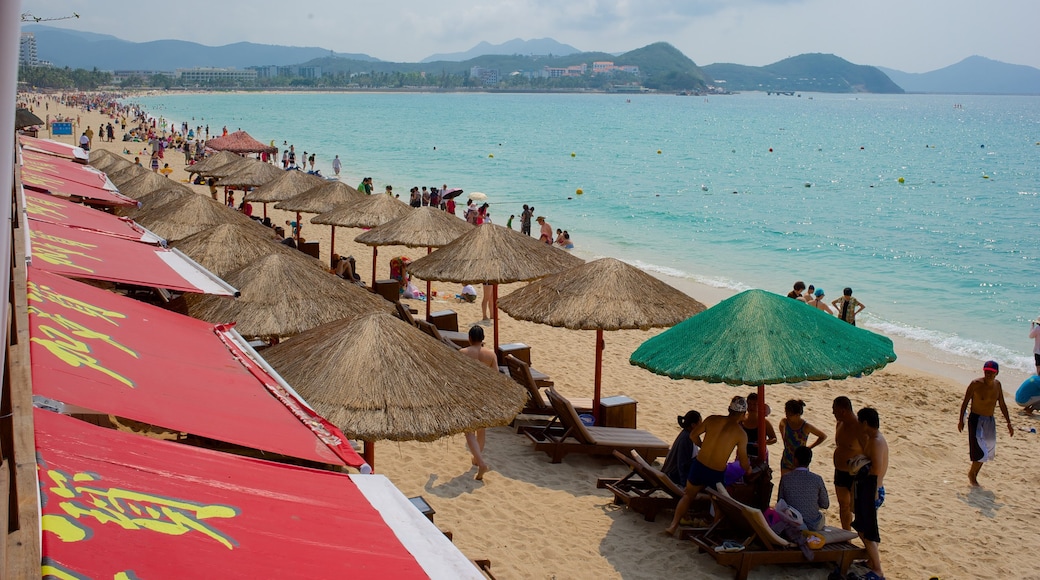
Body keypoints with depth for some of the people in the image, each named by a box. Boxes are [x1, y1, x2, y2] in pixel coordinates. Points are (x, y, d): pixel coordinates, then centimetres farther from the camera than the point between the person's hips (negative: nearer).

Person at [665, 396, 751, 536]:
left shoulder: (712, 420, -5)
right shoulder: (741, 434, -11)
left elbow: (692, 435, 6)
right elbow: (743, 462, -4)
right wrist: (748, 470, 18)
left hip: (698, 466, 3)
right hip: (717, 474, -3)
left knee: (688, 496, 21)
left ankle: (674, 525, 13)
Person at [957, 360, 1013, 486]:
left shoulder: (997, 384, 3)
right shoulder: (975, 384, -14)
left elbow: (1002, 404, 12)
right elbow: (965, 402, -7)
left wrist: (1008, 423, 11)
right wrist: (961, 419, -7)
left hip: (990, 421, 6)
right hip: (976, 419, -6)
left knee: (987, 451, 10)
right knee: (980, 450, -12)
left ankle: (973, 475, 26)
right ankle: (972, 474, 11)